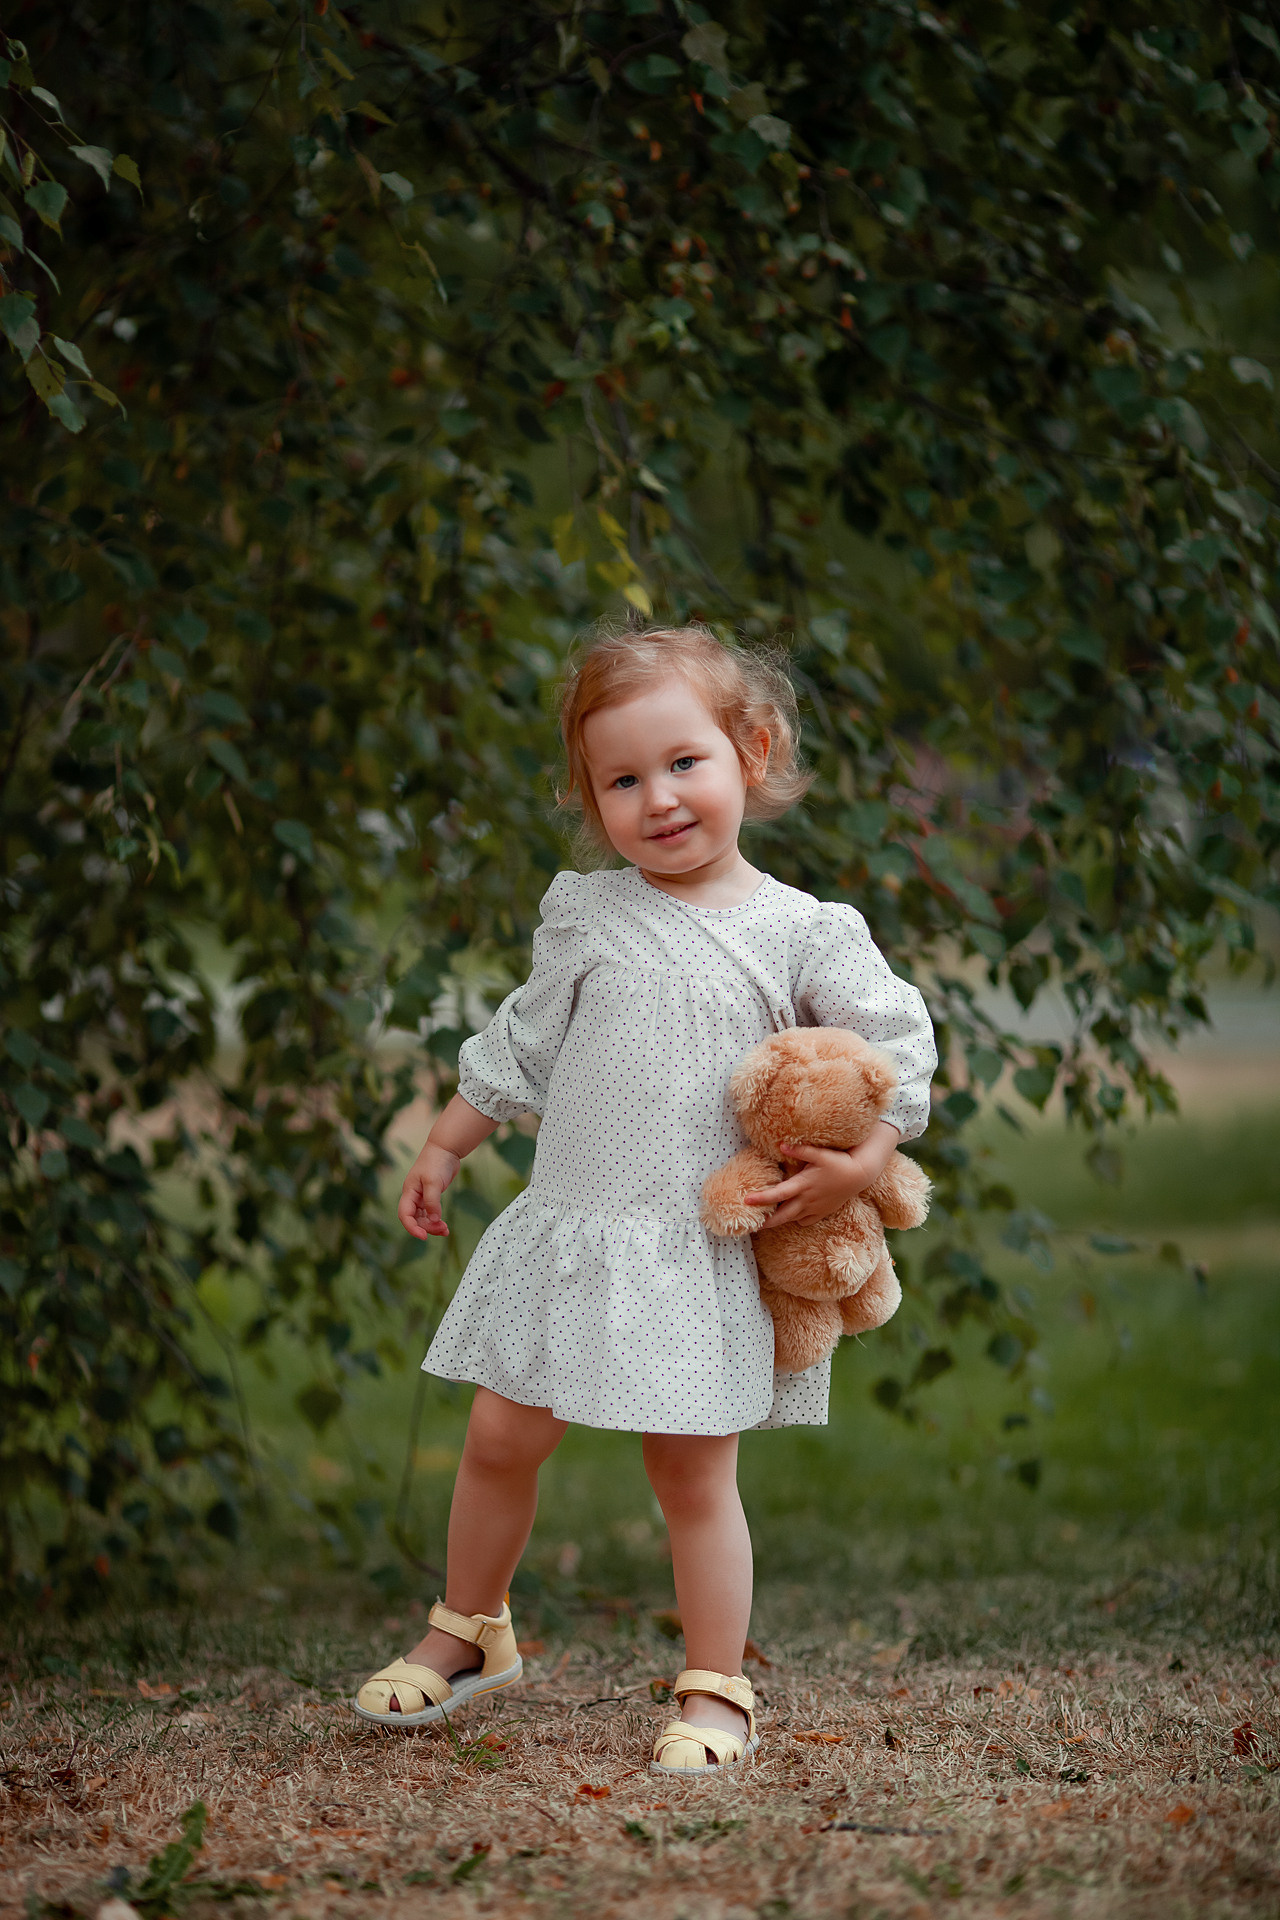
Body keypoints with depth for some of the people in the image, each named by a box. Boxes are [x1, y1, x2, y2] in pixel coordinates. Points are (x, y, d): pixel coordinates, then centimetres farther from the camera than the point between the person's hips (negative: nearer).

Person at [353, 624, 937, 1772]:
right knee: (500, 1437, 7)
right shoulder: (585, 915, 5)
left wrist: (863, 1160, -10)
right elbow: (522, 1045, 17)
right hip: (567, 1234, 3)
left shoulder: (803, 934, -4)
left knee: (693, 1472, -1)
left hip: (703, 1257, -3)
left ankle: (717, 1692, 10)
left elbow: (897, 1042, 2)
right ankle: (469, 1632, 29)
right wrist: (445, 1150, 22)